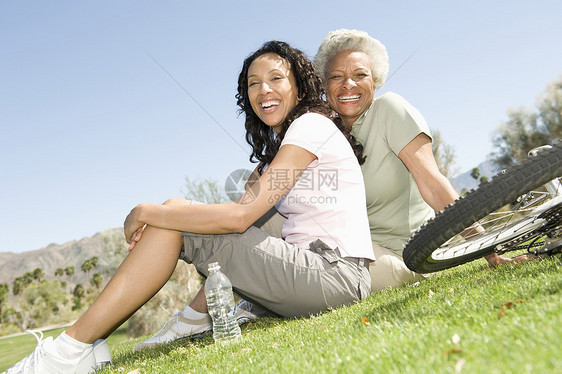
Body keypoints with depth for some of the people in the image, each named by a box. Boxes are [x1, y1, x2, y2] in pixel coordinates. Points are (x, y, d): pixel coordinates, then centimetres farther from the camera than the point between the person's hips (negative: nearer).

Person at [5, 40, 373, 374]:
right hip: (312, 268, 9)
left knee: (174, 214, -13)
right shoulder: (277, 144, 22)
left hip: (336, 275, -9)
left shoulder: (311, 124, -7)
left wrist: (146, 212, -9)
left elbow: (240, 214, -18)